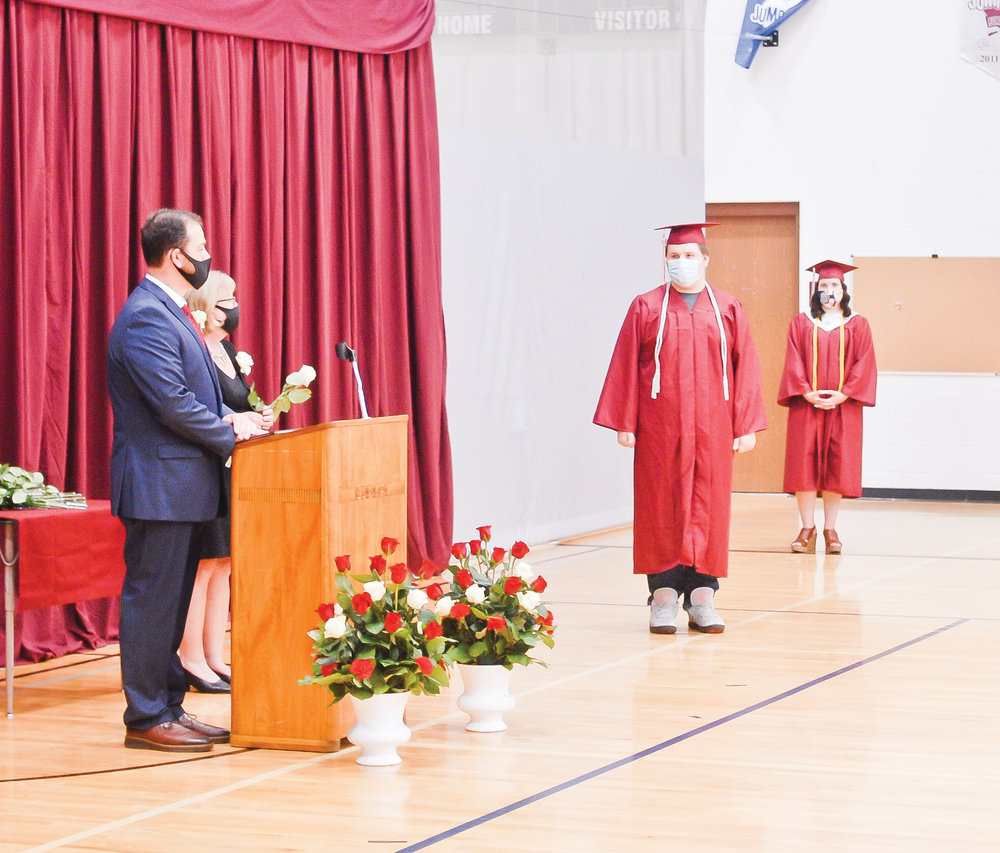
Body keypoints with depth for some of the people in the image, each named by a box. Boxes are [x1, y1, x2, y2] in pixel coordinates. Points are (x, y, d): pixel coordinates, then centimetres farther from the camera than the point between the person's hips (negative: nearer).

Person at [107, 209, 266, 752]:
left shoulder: (168, 313, 17)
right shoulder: (145, 318, -17)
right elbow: (174, 404, -22)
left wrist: (228, 418, 4)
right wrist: (232, 435, -11)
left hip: (183, 486, 11)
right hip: (160, 483, -11)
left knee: (170, 600, 14)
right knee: (152, 599, -5)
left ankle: (168, 707, 20)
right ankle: (146, 719, 0)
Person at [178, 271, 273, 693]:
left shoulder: (227, 349, 15)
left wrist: (258, 417, 4)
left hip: (231, 471, 9)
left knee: (222, 565, 10)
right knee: (202, 565, -6)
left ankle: (214, 657, 16)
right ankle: (192, 660, 0)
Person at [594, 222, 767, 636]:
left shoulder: (728, 310, 7)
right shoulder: (646, 308, 4)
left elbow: (745, 369, 5)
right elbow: (625, 368, 1)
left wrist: (746, 426, 0)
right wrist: (624, 423, -5)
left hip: (711, 428, 1)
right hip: (660, 429, -1)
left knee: (708, 509, 2)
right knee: (661, 508, 0)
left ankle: (702, 596, 8)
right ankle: (664, 596, 4)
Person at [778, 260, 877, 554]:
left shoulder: (857, 325, 7)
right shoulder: (801, 323, 8)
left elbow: (864, 364, -1)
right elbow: (793, 363, 1)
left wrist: (843, 394, -13)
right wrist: (807, 392, -13)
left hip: (842, 406, 0)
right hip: (806, 406, 0)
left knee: (837, 467, -1)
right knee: (804, 464, -4)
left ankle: (830, 529, 6)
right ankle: (807, 529, 2)